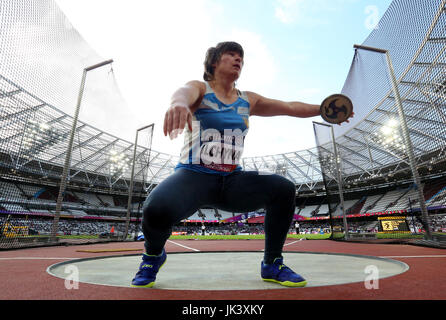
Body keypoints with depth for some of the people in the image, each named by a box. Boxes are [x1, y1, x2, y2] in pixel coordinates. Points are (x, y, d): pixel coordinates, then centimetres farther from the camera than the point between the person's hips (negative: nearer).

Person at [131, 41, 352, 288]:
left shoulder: (248, 100, 14)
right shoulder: (200, 89, 1)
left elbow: (289, 107, 18)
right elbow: (184, 92, -24)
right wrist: (178, 103, -48)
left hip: (231, 180, 4)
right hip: (194, 175, -3)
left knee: (284, 188, -17)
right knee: (157, 209, -32)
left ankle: (271, 264, 4)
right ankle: (153, 255, 7)